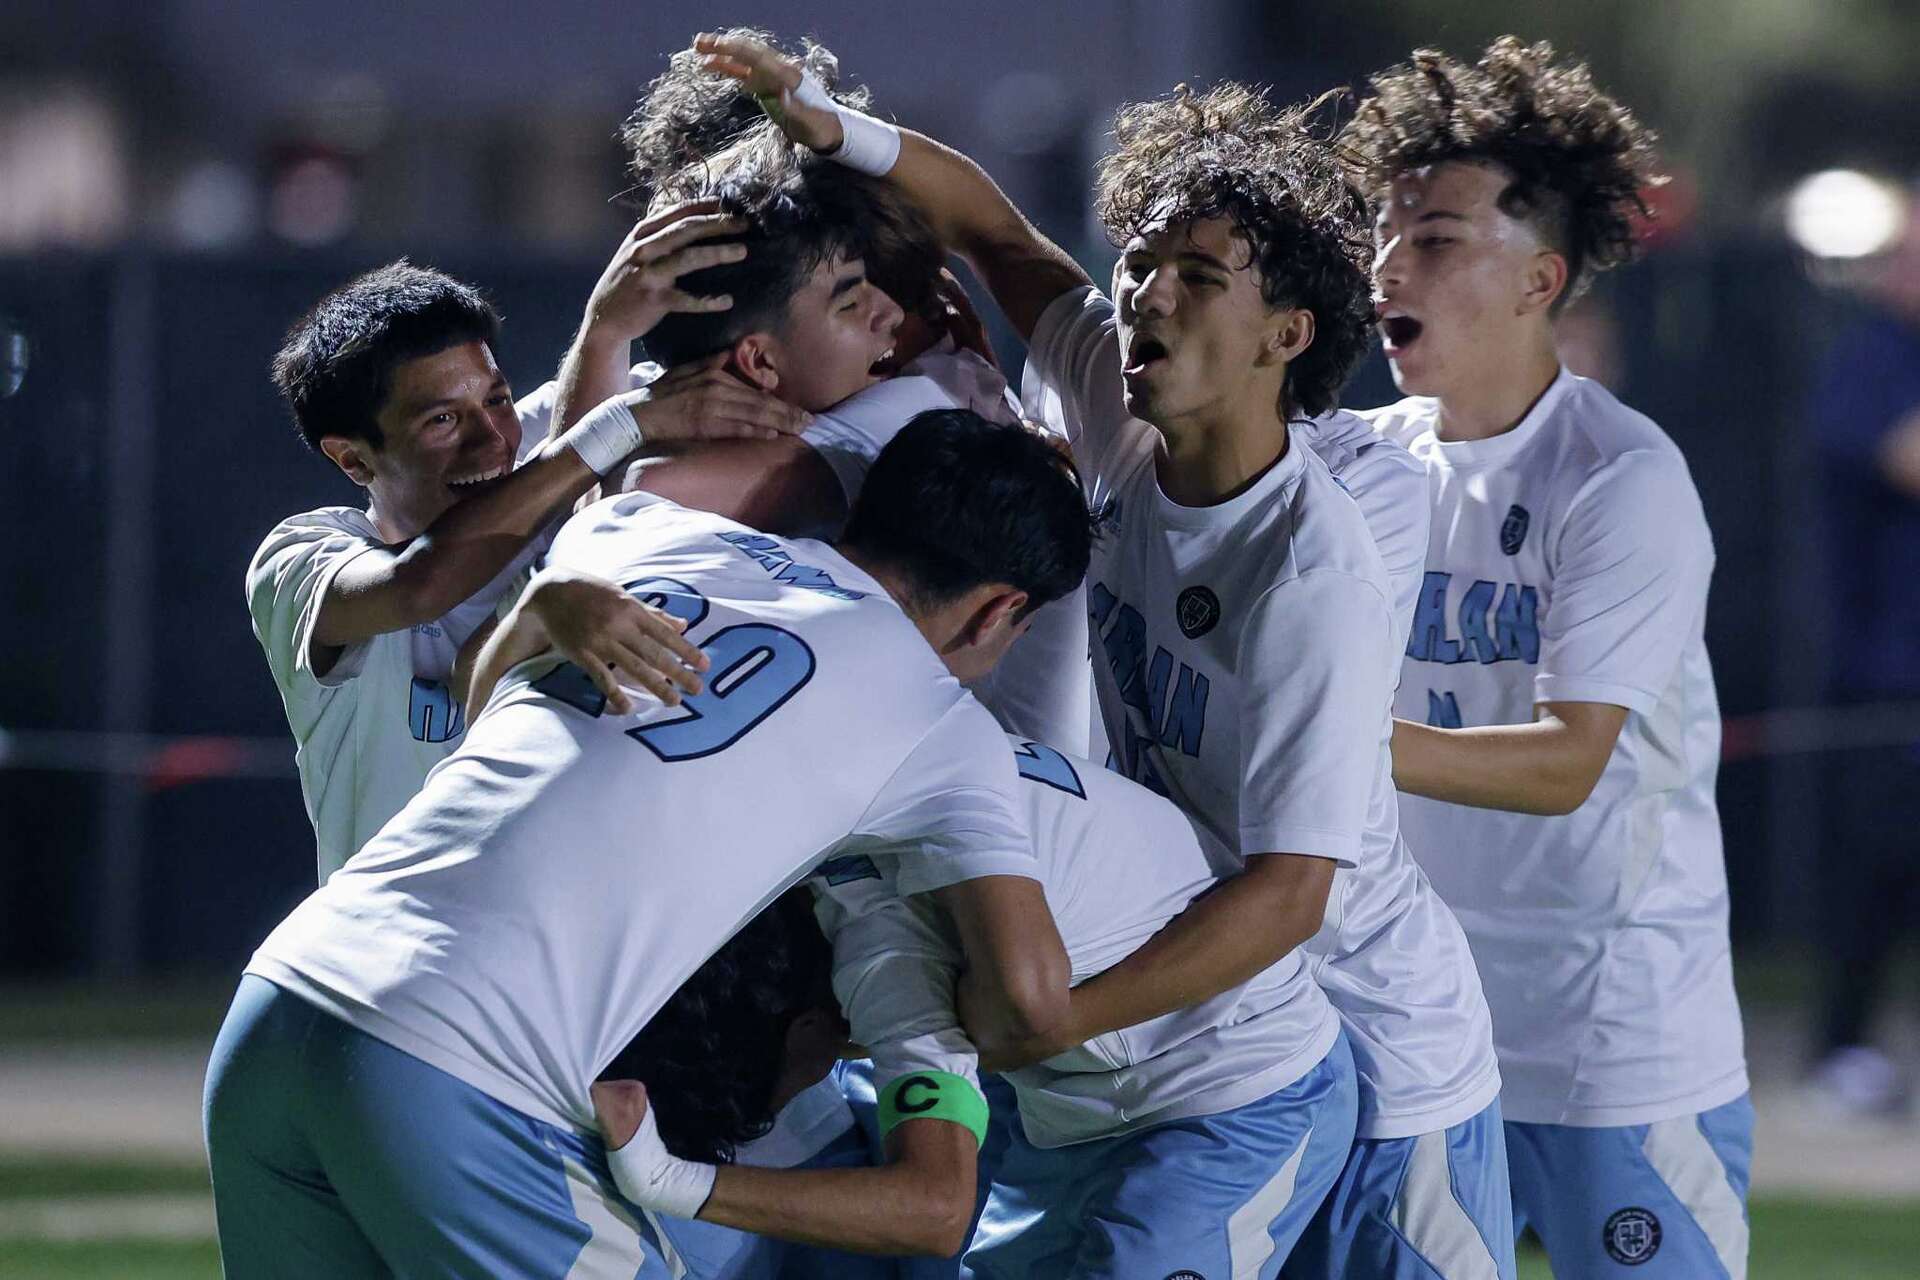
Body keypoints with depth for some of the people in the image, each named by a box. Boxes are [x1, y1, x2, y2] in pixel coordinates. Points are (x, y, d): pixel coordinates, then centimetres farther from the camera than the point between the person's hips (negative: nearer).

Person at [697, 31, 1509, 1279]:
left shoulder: (1318, 579, -27)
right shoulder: (1119, 422, -6)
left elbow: (1288, 892, -31)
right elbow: (994, 228, 8)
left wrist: (1039, 1022, -37)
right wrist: (833, 129, -11)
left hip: (1380, 1069, -7)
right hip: (1204, 1041, 7)